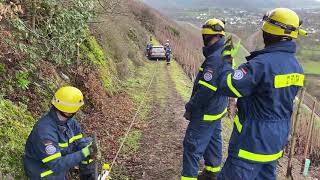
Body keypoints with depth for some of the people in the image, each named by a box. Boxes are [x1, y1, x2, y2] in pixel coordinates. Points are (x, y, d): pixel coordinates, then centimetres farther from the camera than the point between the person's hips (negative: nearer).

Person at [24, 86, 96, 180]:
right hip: (44, 171, -7)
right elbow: (56, 165, -34)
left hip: (60, 157, 8)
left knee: (87, 143, 3)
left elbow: (80, 142, -3)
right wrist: (82, 154, -34)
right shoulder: (45, 131, -36)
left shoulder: (70, 121, -11)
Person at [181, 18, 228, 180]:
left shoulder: (215, 58, -26)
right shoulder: (225, 54, 7)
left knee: (192, 145, -1)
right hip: (217, 109, 10)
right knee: (213, 140, 22)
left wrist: (190, 108, -16)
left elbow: (205, 90, -28)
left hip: (206, 112, -10)